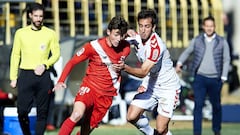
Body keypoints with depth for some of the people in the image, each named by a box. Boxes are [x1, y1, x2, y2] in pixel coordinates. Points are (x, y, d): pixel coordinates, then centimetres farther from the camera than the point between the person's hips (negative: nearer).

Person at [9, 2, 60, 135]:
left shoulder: (50, 33, 6)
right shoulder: (21, 33, 7)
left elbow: (56, 53, 6)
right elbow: (15, 55, 9)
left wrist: (44, 65, -11)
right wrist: (13, 77, 4)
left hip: (43, 76, 0)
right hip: (25, 75, 0)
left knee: (42, 111, -1)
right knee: (22, 110, -5)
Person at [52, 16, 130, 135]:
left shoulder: (126, 48, -1)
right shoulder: (93, 46, -13)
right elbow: (72, 62, -4)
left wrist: (121, 66, 2)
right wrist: (61, 81, -16)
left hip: (107, 95, 4)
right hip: (89, 87, -4)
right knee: (77, 115, -30)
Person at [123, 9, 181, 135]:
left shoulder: (156, 45, -29)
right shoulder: (136, 37, -7)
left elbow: (143, 72, -33)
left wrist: (125, 67, -49)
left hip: (168, 88, -7)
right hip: (149, 85, 7)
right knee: (132, 117, -5)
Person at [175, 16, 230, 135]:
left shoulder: (222, 42, 5)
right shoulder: (197, 40, 6)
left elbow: (226, 60, 6)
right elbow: (187, 52, 15)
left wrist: (224, 77, 0)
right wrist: (179, 63, -2)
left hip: (215, 79, 1)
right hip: (200, 77, 0)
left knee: (216, 106, 10)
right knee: (198, 105, -7)